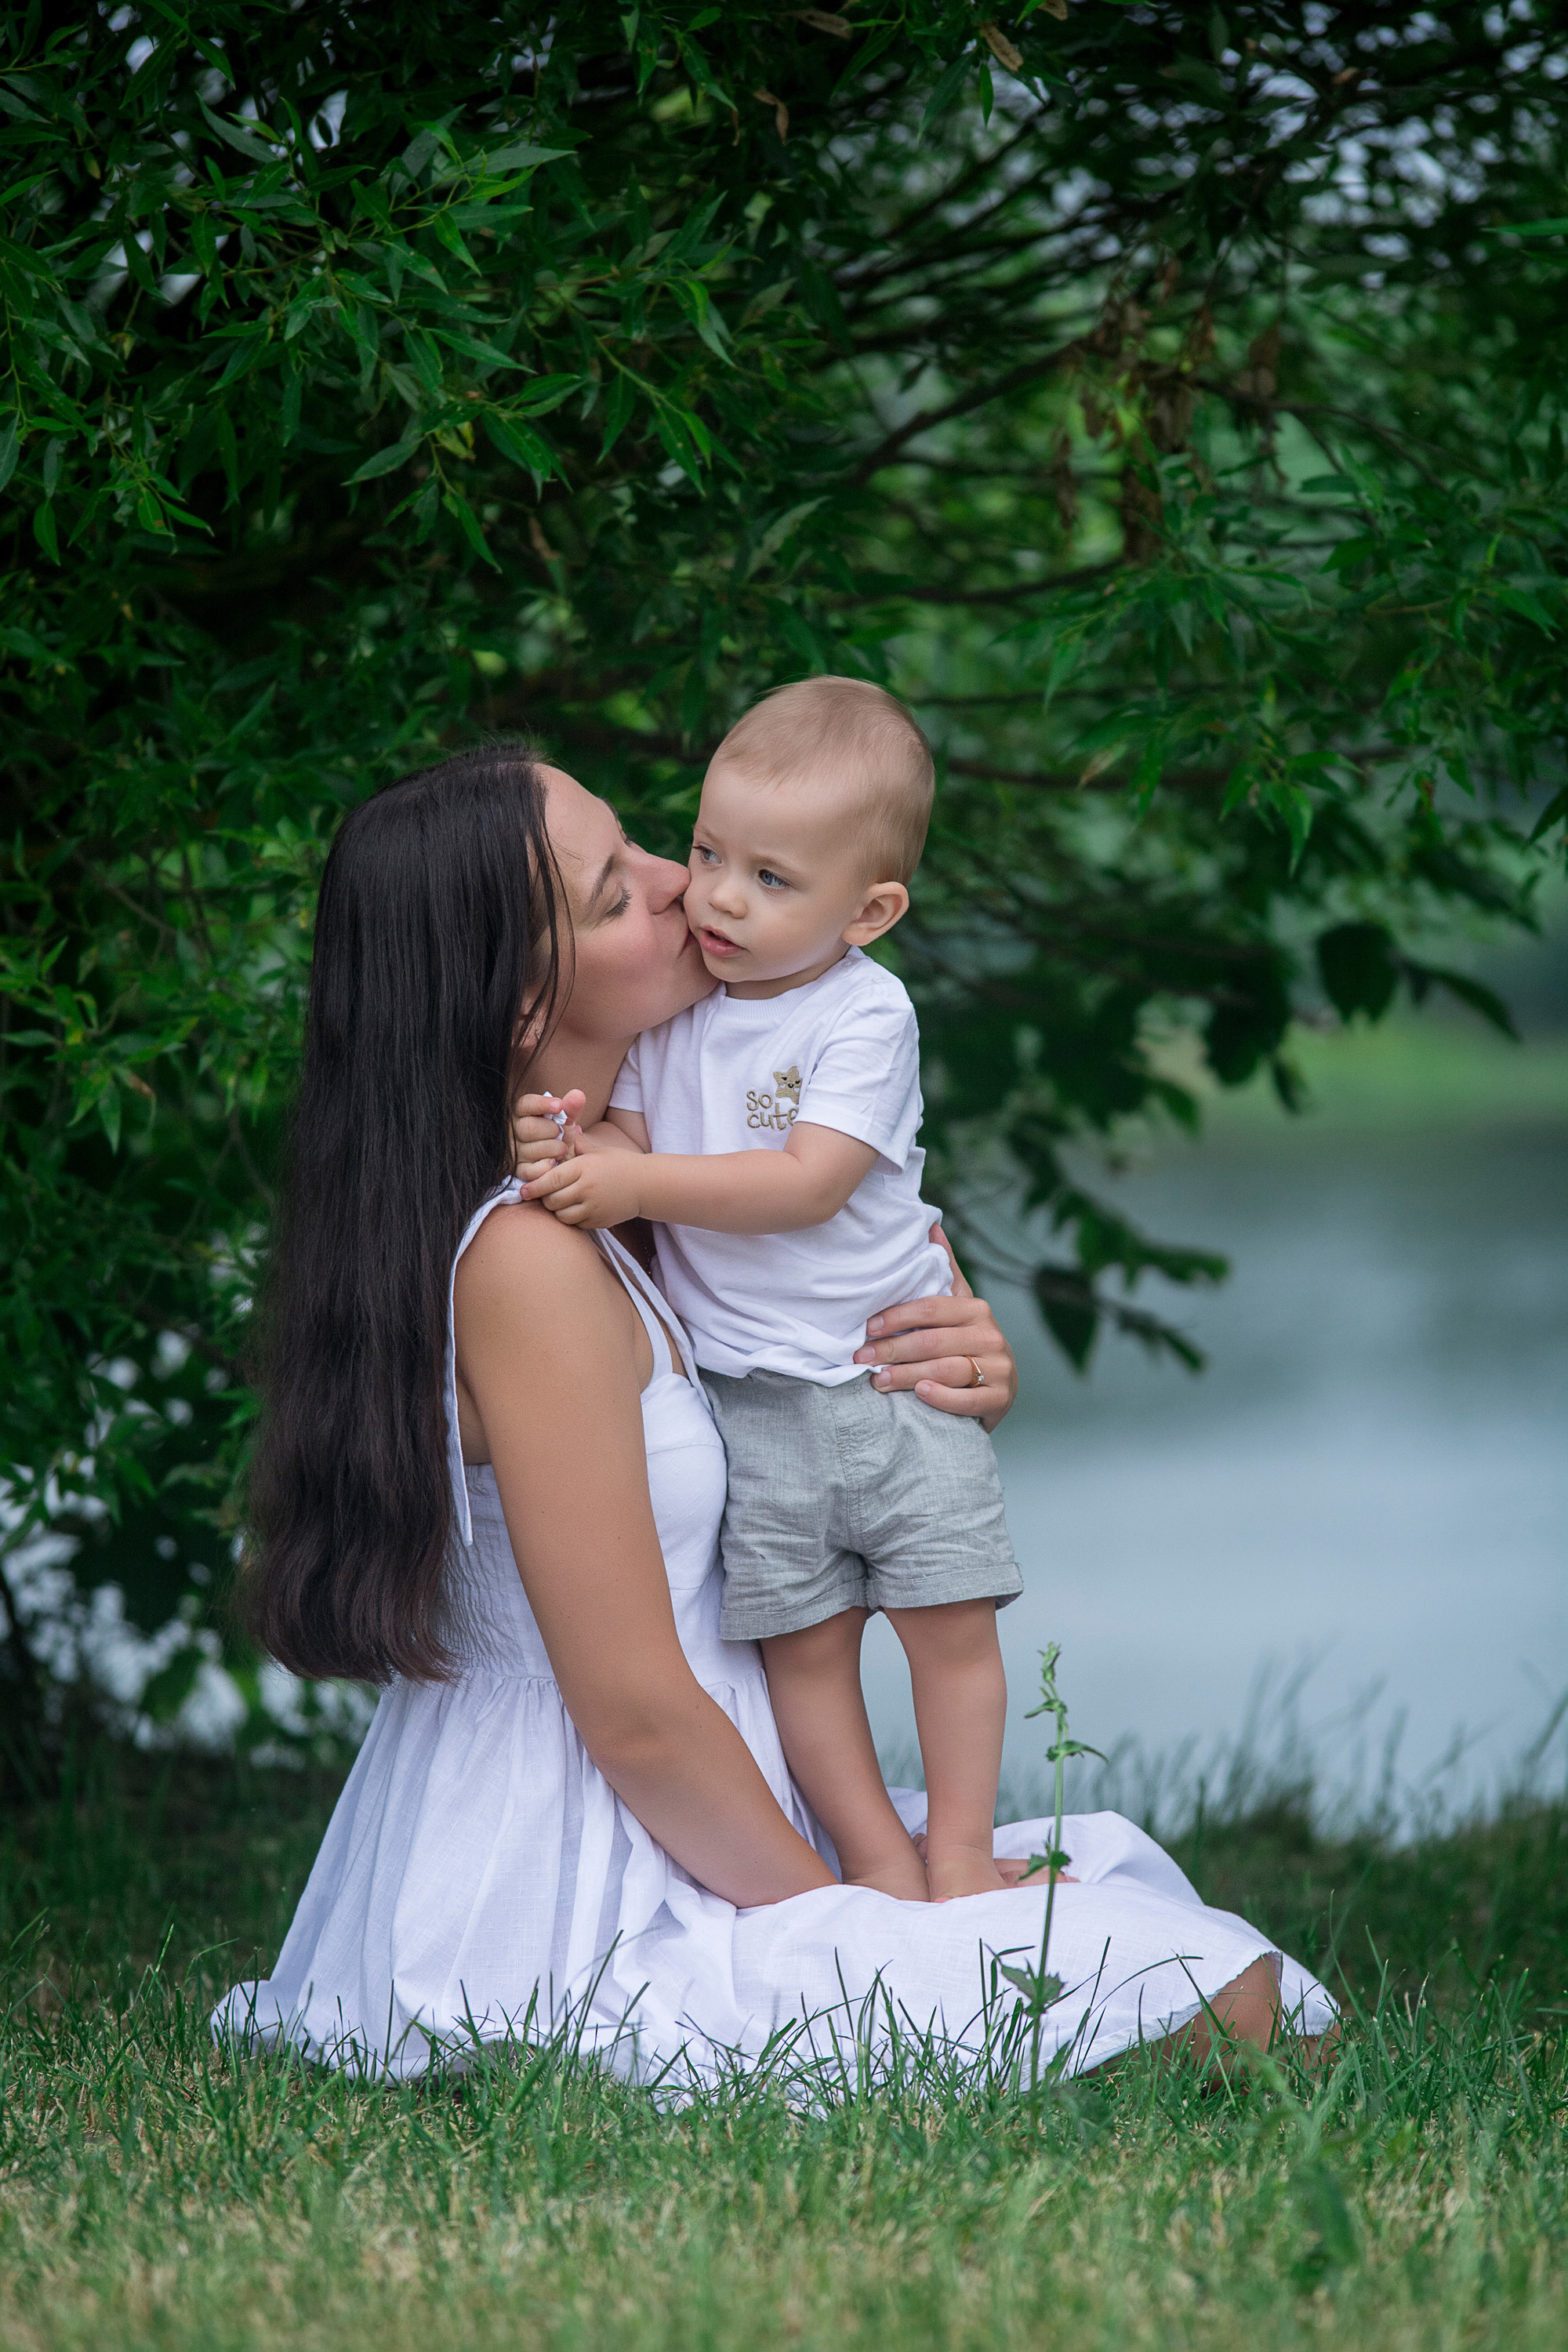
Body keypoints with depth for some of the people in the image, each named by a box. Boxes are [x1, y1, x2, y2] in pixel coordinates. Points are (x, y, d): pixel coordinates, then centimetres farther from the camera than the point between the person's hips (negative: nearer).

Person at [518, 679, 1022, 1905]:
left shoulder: (865, 1014, -13)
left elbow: (808, 1183, -22)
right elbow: (628, 1139, 2)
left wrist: (639, 1182, -27)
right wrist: (574, 1146, -22)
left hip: (892, 1376, -3)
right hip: (748, 1394, 3)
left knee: (950, 1617, 1)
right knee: (803, 1640, 3)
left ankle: (960, 1851, 15)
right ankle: (875, 1858, 14)